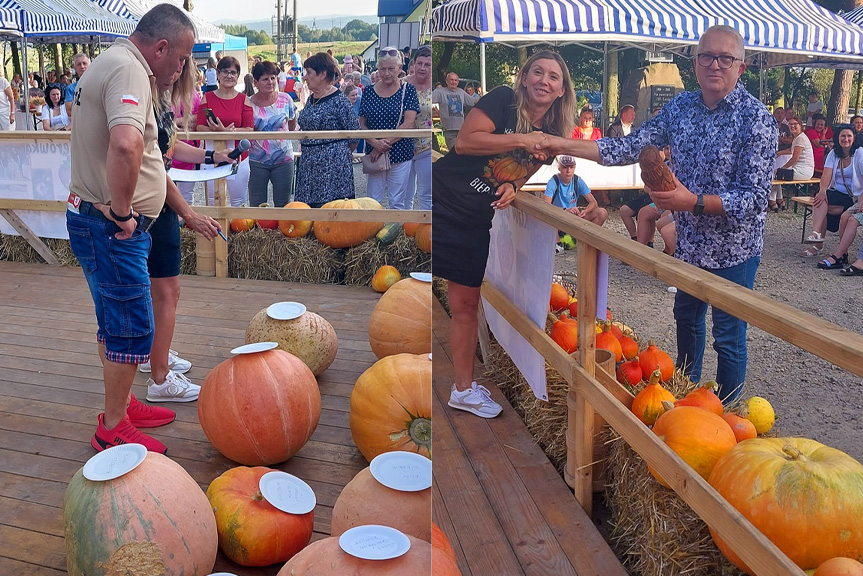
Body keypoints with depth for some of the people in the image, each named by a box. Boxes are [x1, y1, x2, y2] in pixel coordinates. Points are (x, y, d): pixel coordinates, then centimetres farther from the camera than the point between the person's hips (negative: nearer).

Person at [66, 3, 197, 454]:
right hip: (111, 228, -10)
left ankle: (123, 405, 36)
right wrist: (121, 210, -27)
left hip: (104, 223, 11)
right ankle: (113, 430, 14)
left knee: (116, 322, 20)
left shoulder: (113, 61, 15)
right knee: (131, 328, 0)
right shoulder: (129, 68, -19)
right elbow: (126, 144, -40)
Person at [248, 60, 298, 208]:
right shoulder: (249, 104, -6)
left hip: (283, 159, 1)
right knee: (257, 206, 6)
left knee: (283, 205, 9)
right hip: (256, 161, -1)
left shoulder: (285, 99, -2)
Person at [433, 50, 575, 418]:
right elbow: (464, 142, -19)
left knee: (466, 305, 11)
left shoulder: (550, 135, 8)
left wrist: (511, 187, -5)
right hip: (440, 203, -5)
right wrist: (520, 140, -18)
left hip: (475, 224, 5)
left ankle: (463, 389, 23)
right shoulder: (503, 100, -8)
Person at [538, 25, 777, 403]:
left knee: (728, 338, 5)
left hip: (734, 248, -6)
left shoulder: (756, 118, -18)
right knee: (686, 317, 23)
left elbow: (756, 197, -22)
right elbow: (631, 147, -4)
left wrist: (693, 201, -33)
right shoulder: (681, 106, 0)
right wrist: (565, 145, -12)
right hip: (689, 241, 7)